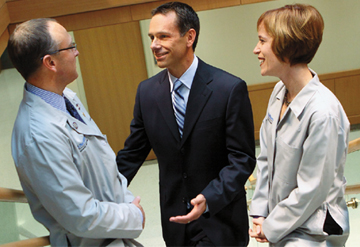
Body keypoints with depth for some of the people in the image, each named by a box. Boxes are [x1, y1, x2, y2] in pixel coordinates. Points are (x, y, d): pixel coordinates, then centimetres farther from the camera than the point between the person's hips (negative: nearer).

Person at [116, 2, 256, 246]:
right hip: (175, 221, 4)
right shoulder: (147, 91, 0)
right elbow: (132, 154, 5)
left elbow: (243, 158, -13)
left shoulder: (230, 88, -14)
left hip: (220, 220, -4)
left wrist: (209, 199, -26)